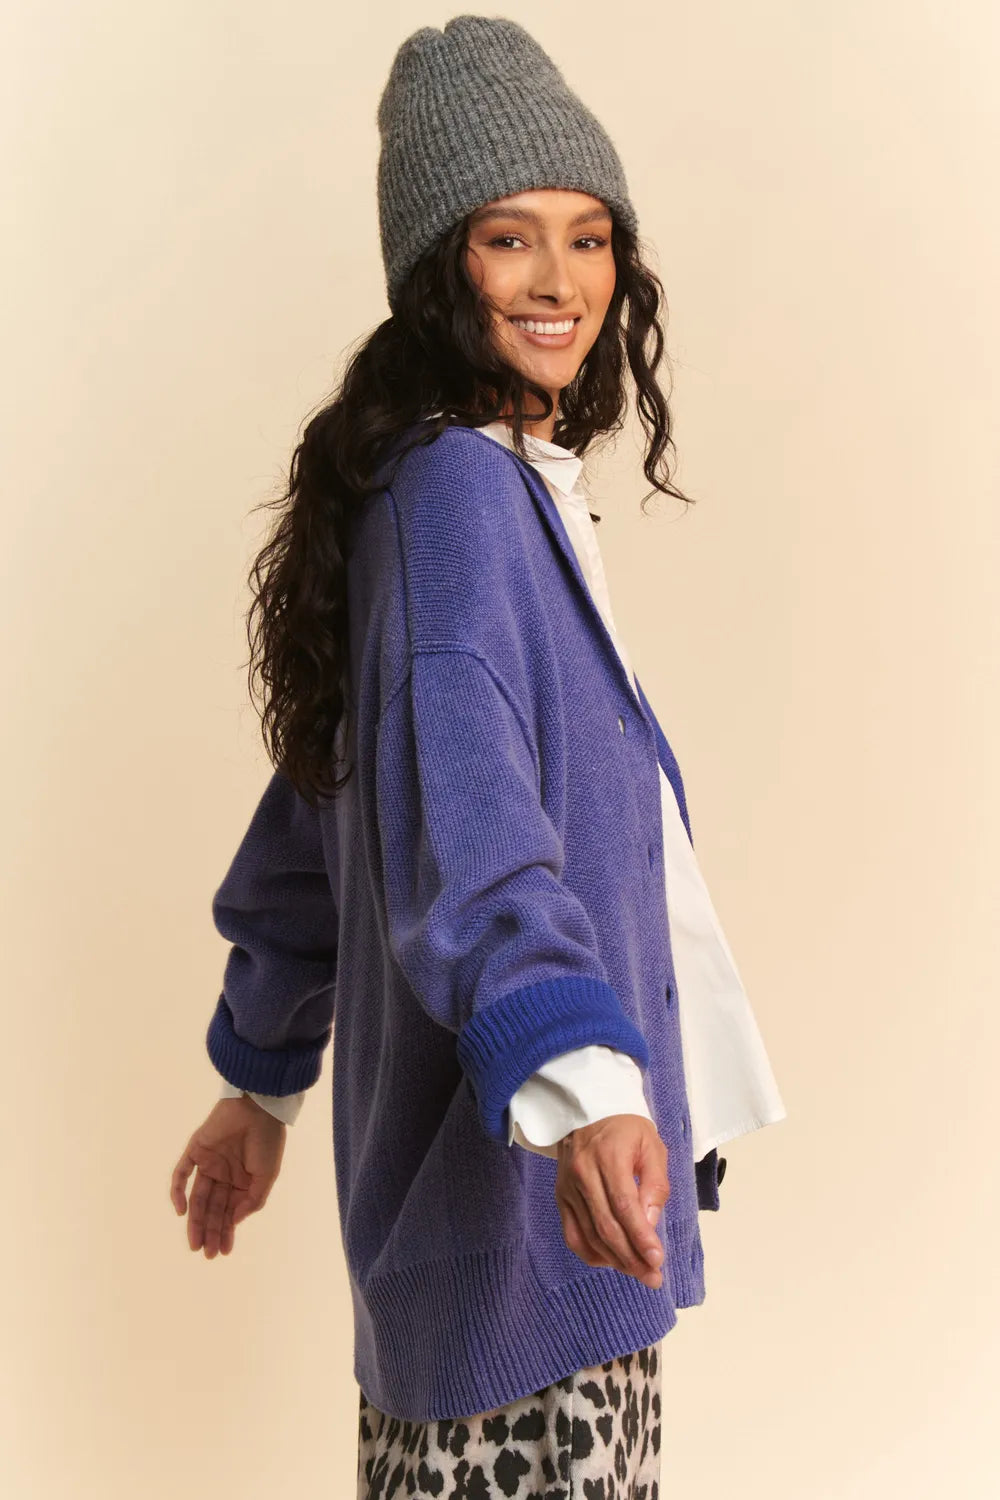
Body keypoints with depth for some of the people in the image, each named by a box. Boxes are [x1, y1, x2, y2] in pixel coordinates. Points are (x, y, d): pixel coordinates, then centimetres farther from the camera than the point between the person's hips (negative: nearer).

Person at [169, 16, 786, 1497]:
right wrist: (574, 1083, -46)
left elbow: (321, 813, 19)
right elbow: (462, 817, -32)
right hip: (515, 1154, -10)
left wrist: (265, 1078, 24)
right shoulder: (458, 492, -16)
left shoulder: (503, 481, 14)